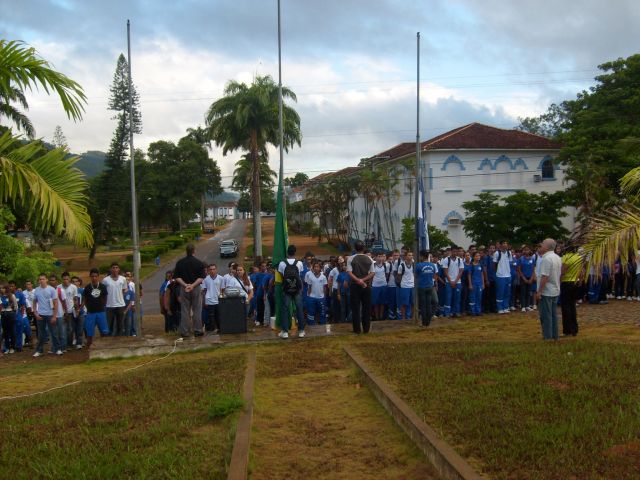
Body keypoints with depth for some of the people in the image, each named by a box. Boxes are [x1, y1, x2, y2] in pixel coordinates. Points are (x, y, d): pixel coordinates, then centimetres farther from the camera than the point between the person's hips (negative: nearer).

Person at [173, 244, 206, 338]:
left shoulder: (180, 262, 1)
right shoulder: (199, 263, -4)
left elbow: (177, 277, -3)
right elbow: (201, 277, -11)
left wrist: (185, 285, -10)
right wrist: (193, 285, -14)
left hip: (183, 288, 2)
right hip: (196, 288, -1)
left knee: (184, 310, 6)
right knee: (197, 310, 6)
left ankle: (184, 331, 6)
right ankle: (197, 330, 8)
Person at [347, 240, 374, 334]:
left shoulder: (351, 259, -5)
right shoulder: (369, 259, 3)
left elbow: (349, 273, -13)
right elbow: (372, 273, -3)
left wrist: (358, 280, -15)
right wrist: (363, 280, -8)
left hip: (355, 286, -2)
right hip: (366, 286, 2)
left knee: (355, 307, 2)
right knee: (366, 307, 8)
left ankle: (357, 329, 2)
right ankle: (366, 329, 9)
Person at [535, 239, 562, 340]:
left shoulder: (546, 259, -19)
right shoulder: (558, 258, 11)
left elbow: (545, 276, -23)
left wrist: (539, 291, -19)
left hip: (546, 292, -9)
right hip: (555, 291, 9)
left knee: (546, 316, -3)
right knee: (553, 315, 13)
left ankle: (547, 337, 1)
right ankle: (554, 336, 18)